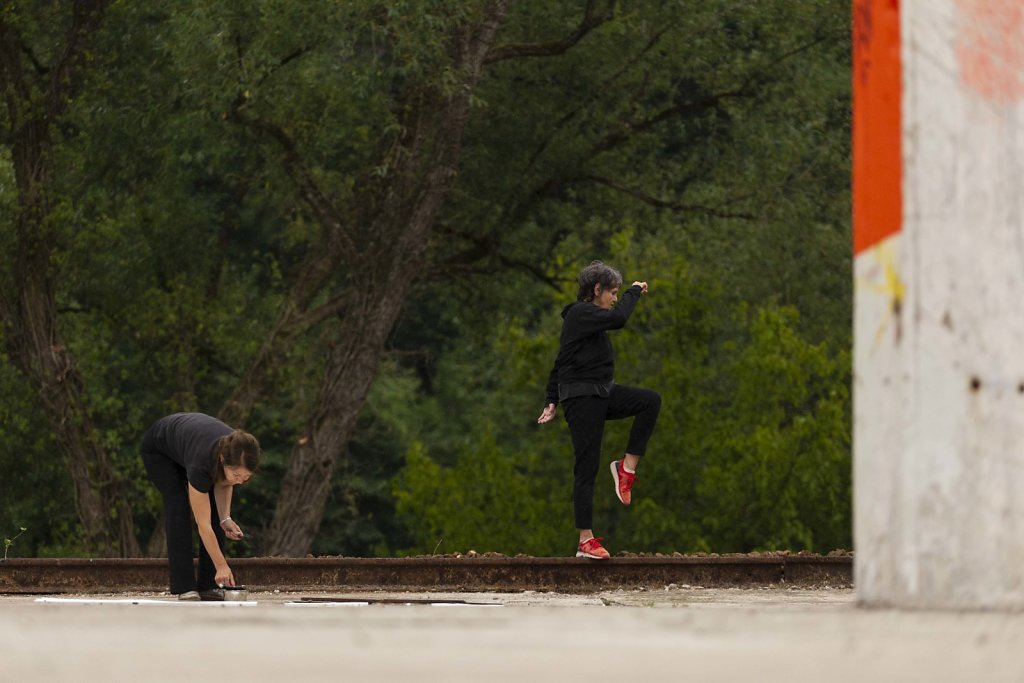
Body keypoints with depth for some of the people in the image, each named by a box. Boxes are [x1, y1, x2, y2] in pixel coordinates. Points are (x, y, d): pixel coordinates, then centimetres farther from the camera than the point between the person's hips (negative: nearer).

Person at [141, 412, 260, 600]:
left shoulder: (238, 455, -31)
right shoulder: (201, 463, -45)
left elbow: (223, 481, -6)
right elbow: (203, 525, -37)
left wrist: (225, 518, -19)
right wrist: (221, 566, -36)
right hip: (158, 449, -5)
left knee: (215, 514, -8)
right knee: (179, 511, -20)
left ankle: (208, 586, -3)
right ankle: (185, 588, -16)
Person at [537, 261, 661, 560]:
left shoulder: (586, 316, 17)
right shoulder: (580, 314, -12)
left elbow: (560, 362, 20)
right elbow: (618, 318, -27)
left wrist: (552, 401, 21)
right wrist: (634, 292, -10)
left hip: (602, 393, 9)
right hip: (581, 397, -9)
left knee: (651, 400, -10)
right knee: (587, 468, -8)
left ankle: (627, 467, -5)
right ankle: (586, 541, -5)